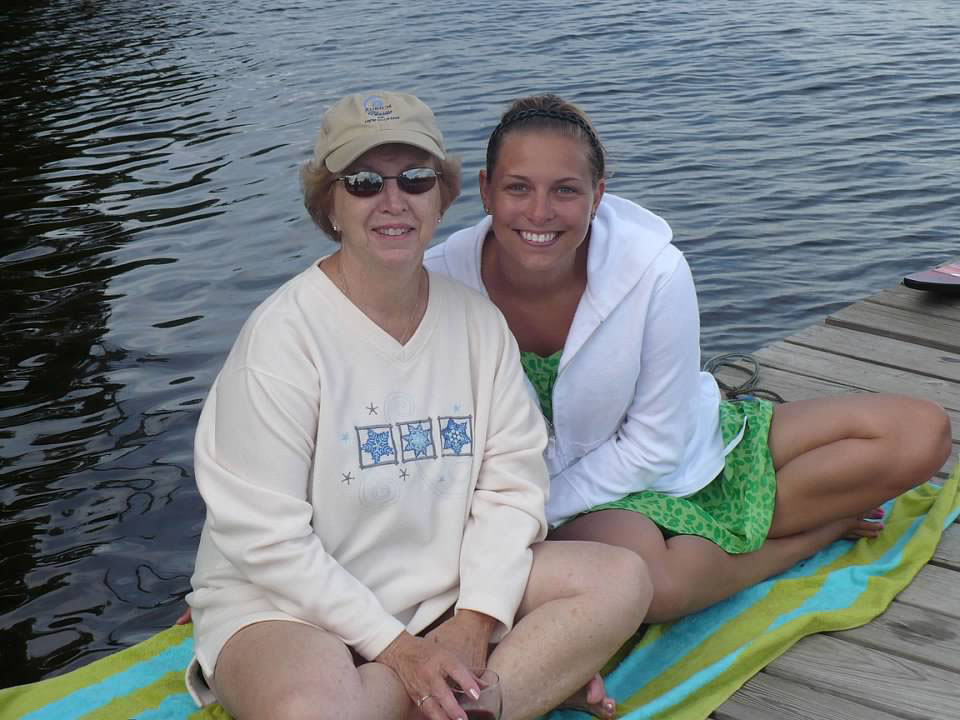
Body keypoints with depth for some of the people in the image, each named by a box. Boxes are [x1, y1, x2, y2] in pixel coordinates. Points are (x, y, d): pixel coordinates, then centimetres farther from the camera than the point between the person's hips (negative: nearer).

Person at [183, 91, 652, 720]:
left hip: (444, 586, 6)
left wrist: (475, 621, -16)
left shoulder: (477, 320, 1)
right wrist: (395, 646, -18)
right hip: (289, 604, -5)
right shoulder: (284, 333, -15)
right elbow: (265, 537, -17)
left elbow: (512, 481, -2)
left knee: (621, 578, -10)